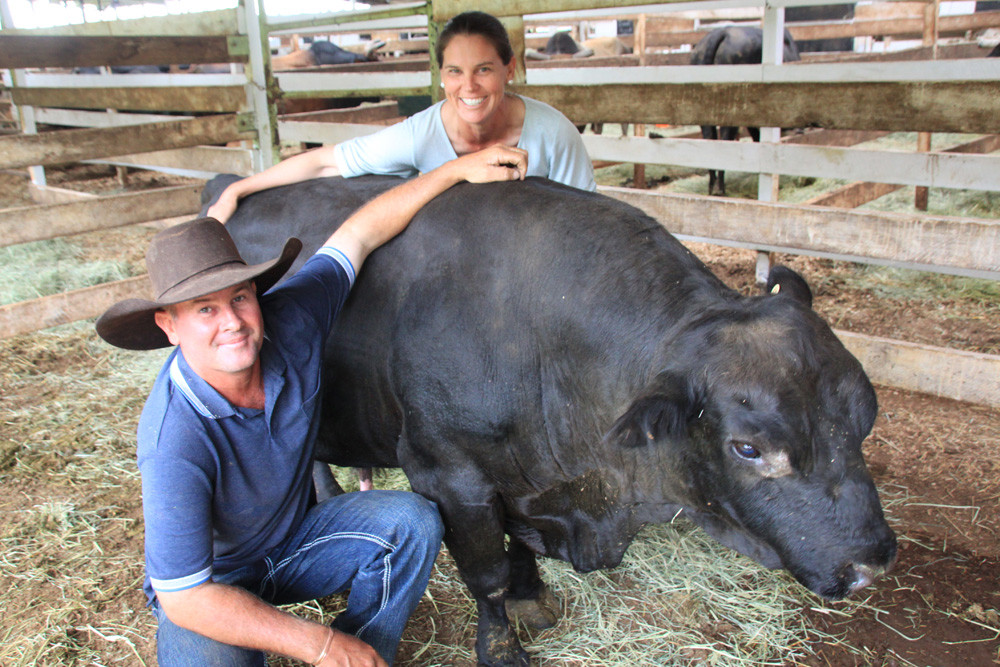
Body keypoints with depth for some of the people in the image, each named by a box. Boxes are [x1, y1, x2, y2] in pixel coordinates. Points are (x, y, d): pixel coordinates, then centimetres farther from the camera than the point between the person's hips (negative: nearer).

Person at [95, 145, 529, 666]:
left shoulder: (290, 321, -20)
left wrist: (458, 169, -11)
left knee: (412, 522, -16)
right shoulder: (174, 441, -33)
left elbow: (359, 233, -9)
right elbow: (184, 597, -29)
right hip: (207, 580, -4)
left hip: (295, 536, 5)